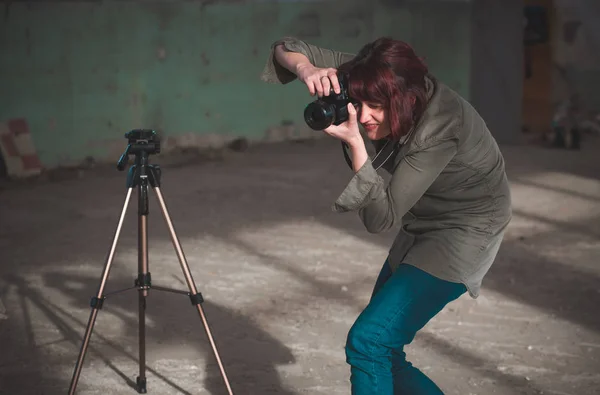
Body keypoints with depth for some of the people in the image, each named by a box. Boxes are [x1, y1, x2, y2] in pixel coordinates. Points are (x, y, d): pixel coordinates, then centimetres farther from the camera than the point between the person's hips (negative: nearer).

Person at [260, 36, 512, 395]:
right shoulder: (371, 85, -13)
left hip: (465, 231, -8)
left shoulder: (439, 129, -33)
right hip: (422, 227, 8)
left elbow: (381, 218, -28)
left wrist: (355, 143, -37)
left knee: (368, 342, -18)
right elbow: (287, 49, -8)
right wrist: (307, 69, -30)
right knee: (380, 352, 9)